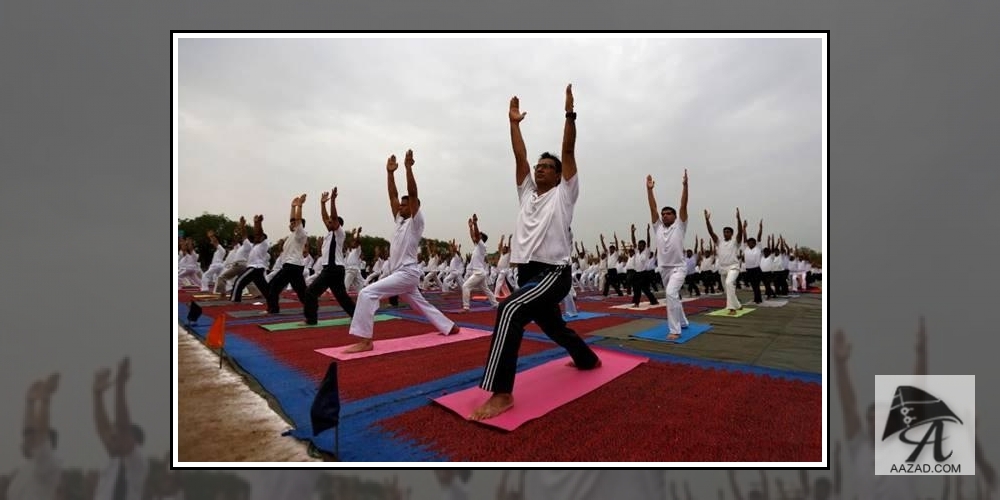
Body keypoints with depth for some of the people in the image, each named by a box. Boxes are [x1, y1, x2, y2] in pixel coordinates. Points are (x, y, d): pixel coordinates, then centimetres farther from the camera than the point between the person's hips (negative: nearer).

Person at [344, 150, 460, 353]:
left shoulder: (416, 221, -7)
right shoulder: (400, 220, 14)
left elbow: (413, 193, -18)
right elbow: (392, 195, 11)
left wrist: (408, 167, -21)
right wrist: (390, 172, 6)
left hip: (407, 273, -10)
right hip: (398, 273, 10)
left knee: (367, 293, -21)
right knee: (421, 305, 20)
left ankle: (365, 341, -20)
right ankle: (450, 327, 34)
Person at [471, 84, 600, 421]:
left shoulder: (563, 194, 4)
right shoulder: (527, 192, 18)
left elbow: (568, 151, -2)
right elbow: (520, 156, 14)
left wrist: (570, 114, -1)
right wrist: (514, 122, 15)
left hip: (554, 274, -8)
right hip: (527, 273, 8)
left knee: (511, 310, -32)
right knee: (554, 328, 24)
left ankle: (501, 393, -30)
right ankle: (588, 359, 53)